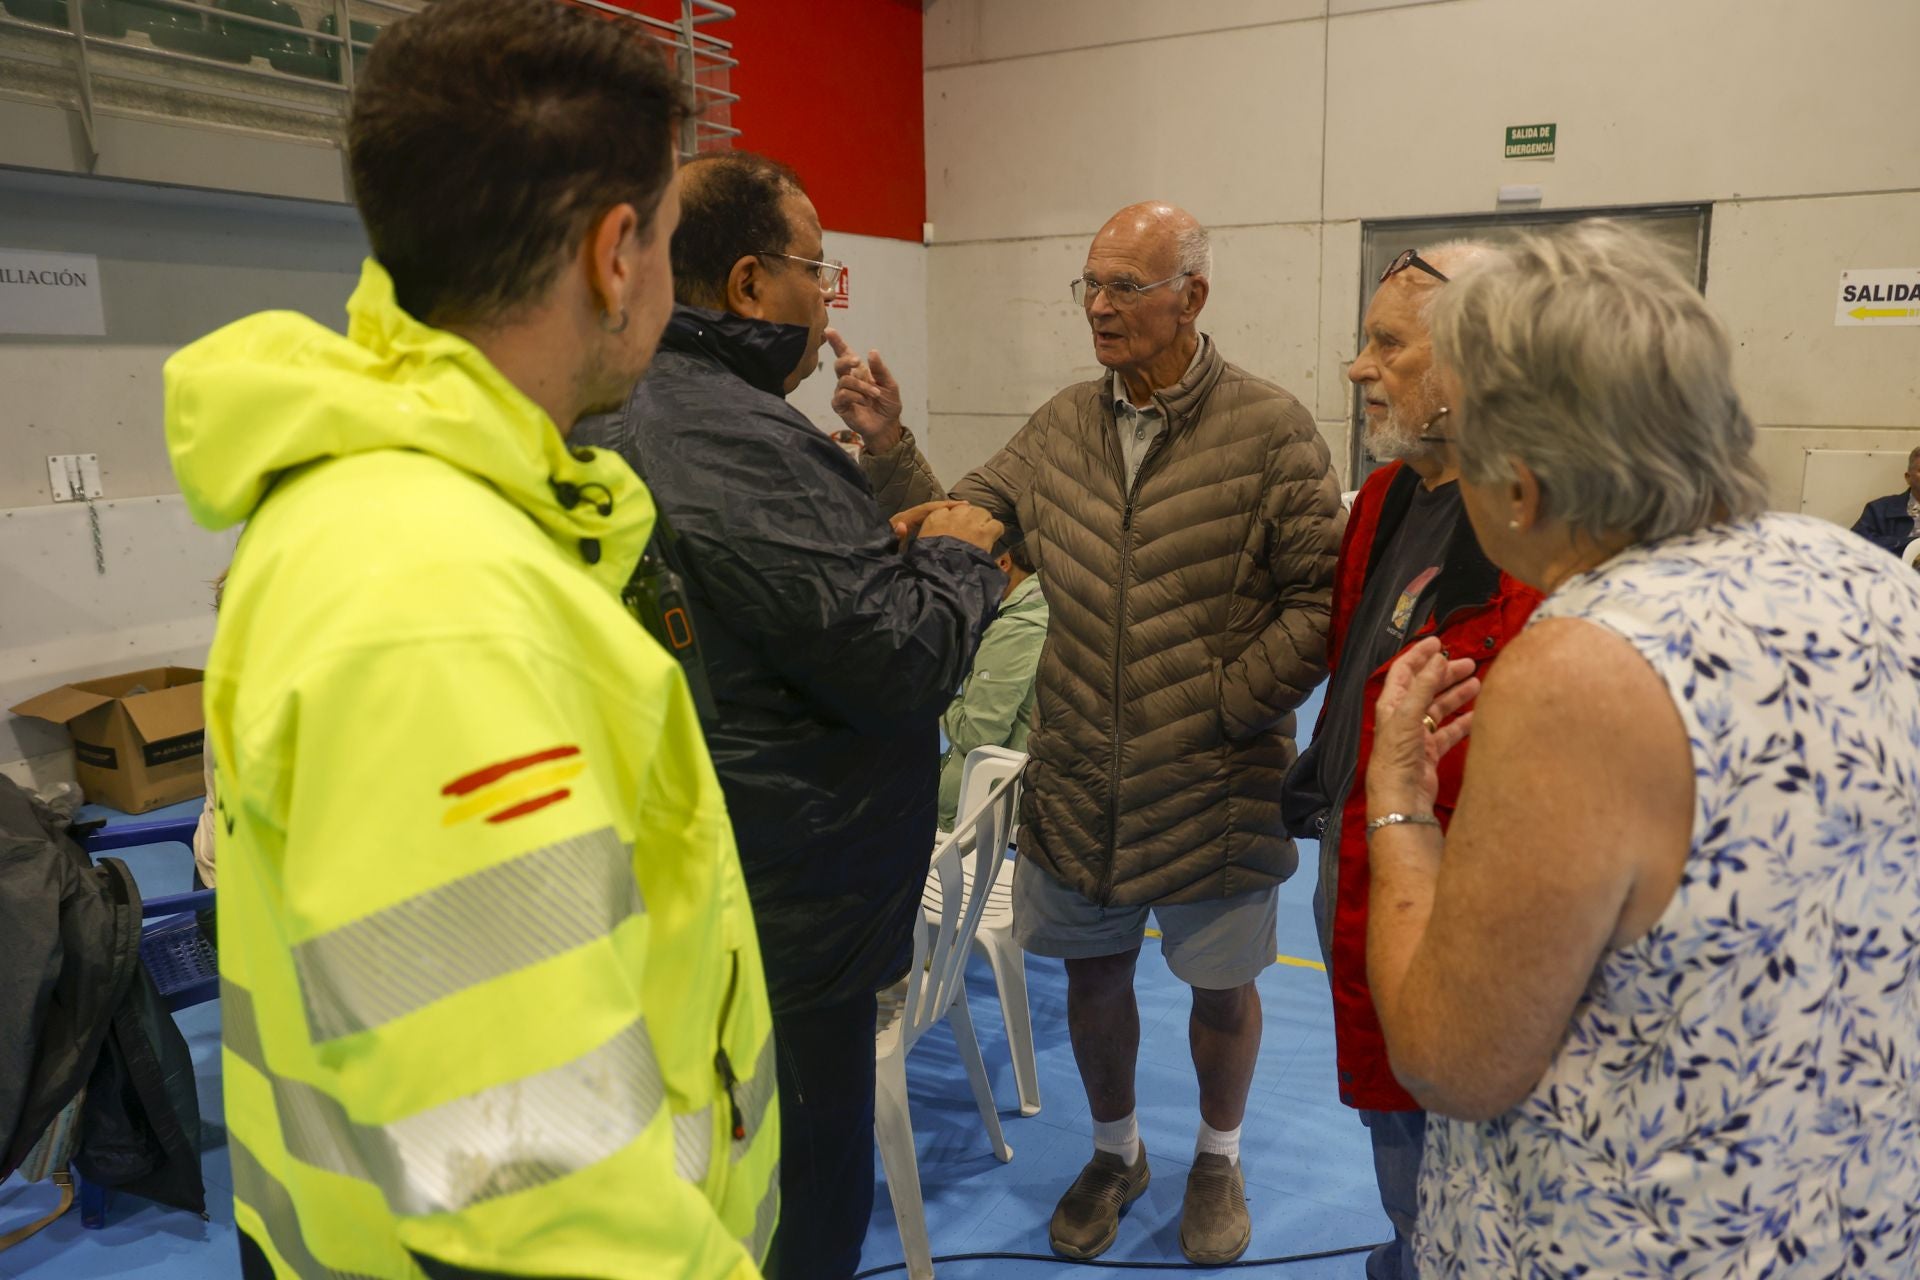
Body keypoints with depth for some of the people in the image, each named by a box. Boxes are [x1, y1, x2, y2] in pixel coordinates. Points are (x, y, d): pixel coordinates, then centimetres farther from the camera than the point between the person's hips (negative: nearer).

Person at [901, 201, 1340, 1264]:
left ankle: (1217, 1157, 44)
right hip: (1077, 779, 4)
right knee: (1092, 975, 18)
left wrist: (1217, 706, -16)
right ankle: (1115, 1152, 45)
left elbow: (1318, 602, -11)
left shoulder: (1270, 430, -11)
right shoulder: (1062, 426, 3)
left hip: (1214, 786, -3)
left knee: (1221, 985, 15)